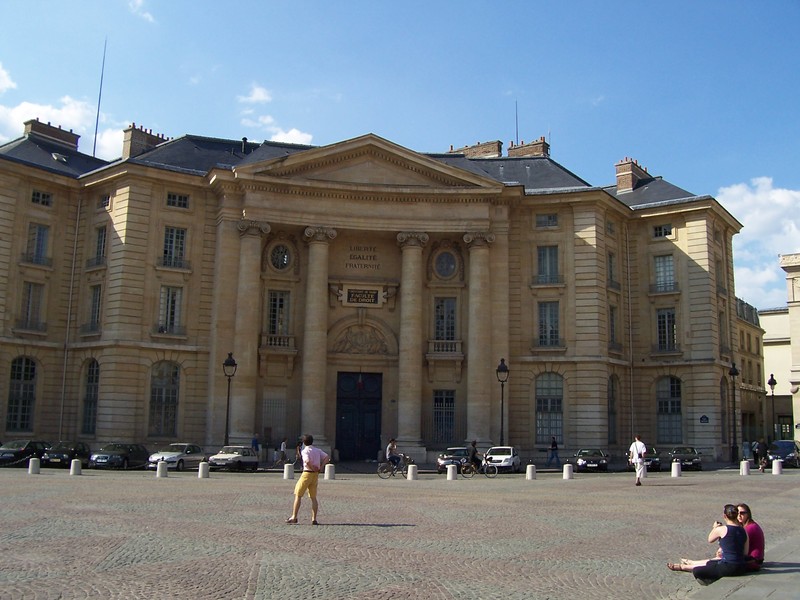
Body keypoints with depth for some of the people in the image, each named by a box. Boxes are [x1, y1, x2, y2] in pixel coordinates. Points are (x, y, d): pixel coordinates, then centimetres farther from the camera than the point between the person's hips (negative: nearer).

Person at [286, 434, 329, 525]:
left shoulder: (305, 451, -9)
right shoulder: (318, 451, 10)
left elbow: (307, 462, -26)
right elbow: (327, 457, 3)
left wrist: (312, 468, -11)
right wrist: (321, 467, 1)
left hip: (307, 474, -6)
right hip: (316, 474, 6)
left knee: (298, 495, 3)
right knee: (313, 497, 10)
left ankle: (294, 517, 3)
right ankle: (314, 519, 6)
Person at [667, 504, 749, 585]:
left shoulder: (721, 529, -14)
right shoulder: (743, 530, 2)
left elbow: (710, 540, 5)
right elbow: (745, 553, 10)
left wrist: (714, 528, 22)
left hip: (728, 568, -8)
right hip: (742, 567, 8)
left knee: (697, 571, 6)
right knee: (711, 562, 33)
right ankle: (689, 562, 56)